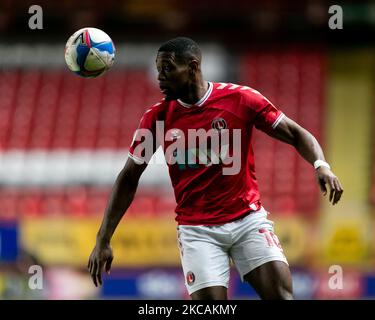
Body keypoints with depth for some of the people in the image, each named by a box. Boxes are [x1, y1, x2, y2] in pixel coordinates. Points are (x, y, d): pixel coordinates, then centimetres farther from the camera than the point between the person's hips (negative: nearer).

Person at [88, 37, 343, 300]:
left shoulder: (241, 98, -5)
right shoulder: (157, 118, -1)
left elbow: (296, 134, 0)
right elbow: (129, 179, 6)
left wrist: (321, 165, -20)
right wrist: (103, 240, 3)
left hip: (249, 219, -1)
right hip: (197, 228, 1)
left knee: (281, 294, -16)